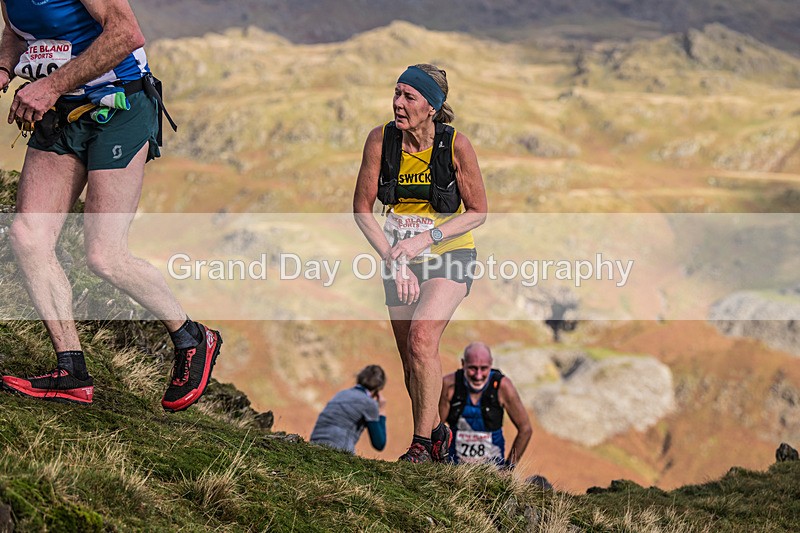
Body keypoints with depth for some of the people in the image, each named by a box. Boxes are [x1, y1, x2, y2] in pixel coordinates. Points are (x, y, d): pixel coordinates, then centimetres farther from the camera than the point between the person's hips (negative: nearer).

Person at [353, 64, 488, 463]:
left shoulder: (455, 144, -17)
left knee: (422, 337, -26)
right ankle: (437, 432, 32)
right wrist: (393, 260, -14)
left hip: (449, 255, -4)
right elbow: (362, 208, -4)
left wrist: (425, 239, -20)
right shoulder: (381, 140, -11)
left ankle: (422, 441, -16)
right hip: (399, 259, 4)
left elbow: (478, 212, -9)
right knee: (410, 362, 9)